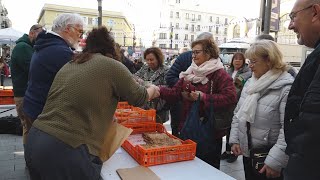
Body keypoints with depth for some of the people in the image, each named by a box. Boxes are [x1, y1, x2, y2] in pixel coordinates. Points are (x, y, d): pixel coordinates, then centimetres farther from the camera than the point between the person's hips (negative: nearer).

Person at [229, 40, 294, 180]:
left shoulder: (286, 88, -18)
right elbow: (238, 114, 11)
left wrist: (275, 162, -25)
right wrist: (234, 140, 3)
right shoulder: (250, 83, 5)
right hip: (247, 152, 7)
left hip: (268, 159, -6)